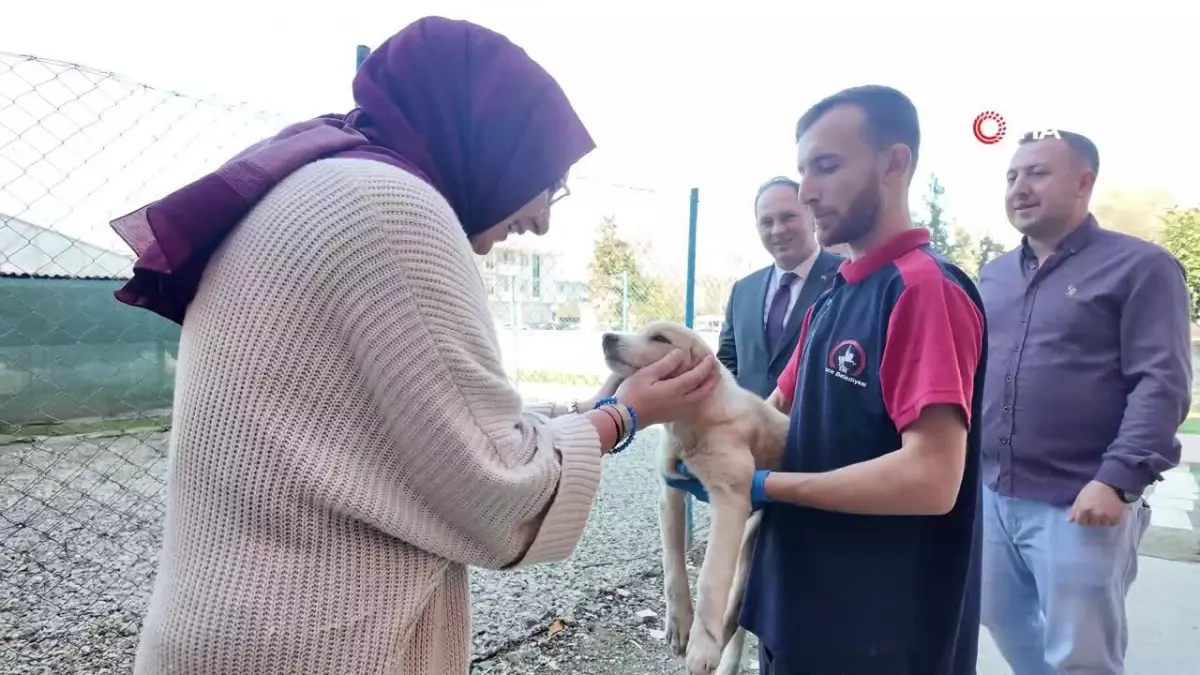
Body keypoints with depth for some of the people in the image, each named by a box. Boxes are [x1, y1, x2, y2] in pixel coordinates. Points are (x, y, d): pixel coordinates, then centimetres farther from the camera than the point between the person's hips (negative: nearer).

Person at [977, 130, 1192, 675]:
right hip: (990, 495, 6)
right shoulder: (993, 276, 12)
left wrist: (1117, 480, -21)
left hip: (1080, 505, -5)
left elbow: (1162, 384, -12)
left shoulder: (1139, 267, -5)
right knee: (1008, 629, 19)